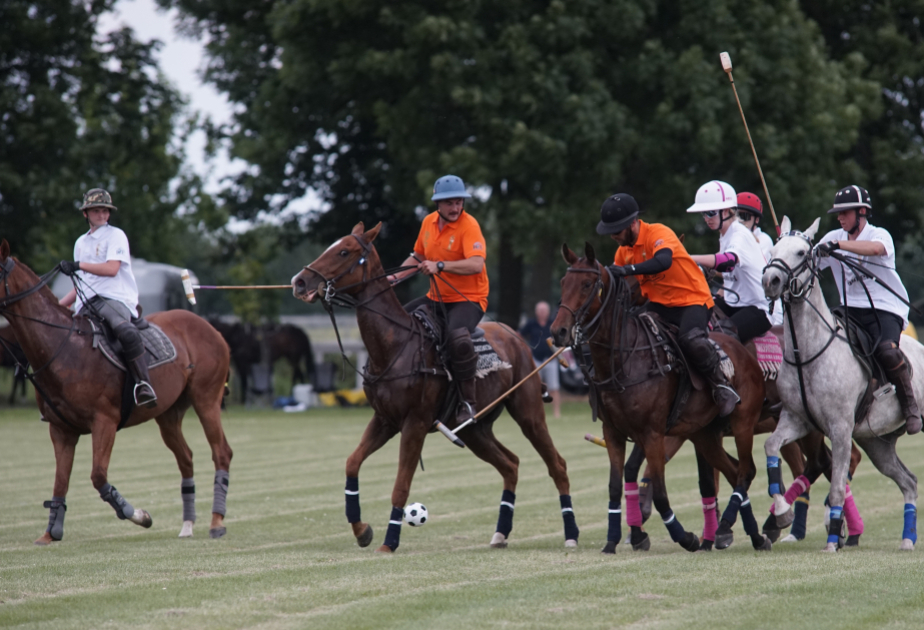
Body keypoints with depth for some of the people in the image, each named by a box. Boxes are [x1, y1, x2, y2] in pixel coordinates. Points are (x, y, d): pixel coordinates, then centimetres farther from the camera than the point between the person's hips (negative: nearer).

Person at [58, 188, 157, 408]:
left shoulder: (116, 236, 4)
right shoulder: (81, 243, 24)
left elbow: (112, 268, -12)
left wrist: (78, 265, -18)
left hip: (116, 298, -7)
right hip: (86, 304, 7)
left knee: (126, 332, -38)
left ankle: (143, 384, -38)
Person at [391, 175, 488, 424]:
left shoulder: (469, 225, -16)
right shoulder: (429, 222, 6)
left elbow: (476, 264, -30)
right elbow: (418, 257, 23)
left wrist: (439, 265, -35)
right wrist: (395, 277, 8)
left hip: (468, 299, -8)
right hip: (437, 298, 8)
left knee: (458, 337, -36)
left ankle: (468, 401, -24)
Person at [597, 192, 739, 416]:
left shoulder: (658, 233, -18)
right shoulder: (624, 250, 7)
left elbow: (663, 261, -39)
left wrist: (628, 269, -50)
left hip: (692, 299, -8)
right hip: (659, 305, 8)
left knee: (690, 339, -35)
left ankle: (722, 385, -15)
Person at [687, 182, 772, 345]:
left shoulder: (741, 235, -19)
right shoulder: (724, 235, 11)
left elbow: (728, 261, -42)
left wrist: (689, 259, -53)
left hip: (757, 308, -10)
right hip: (732, 304, 10)